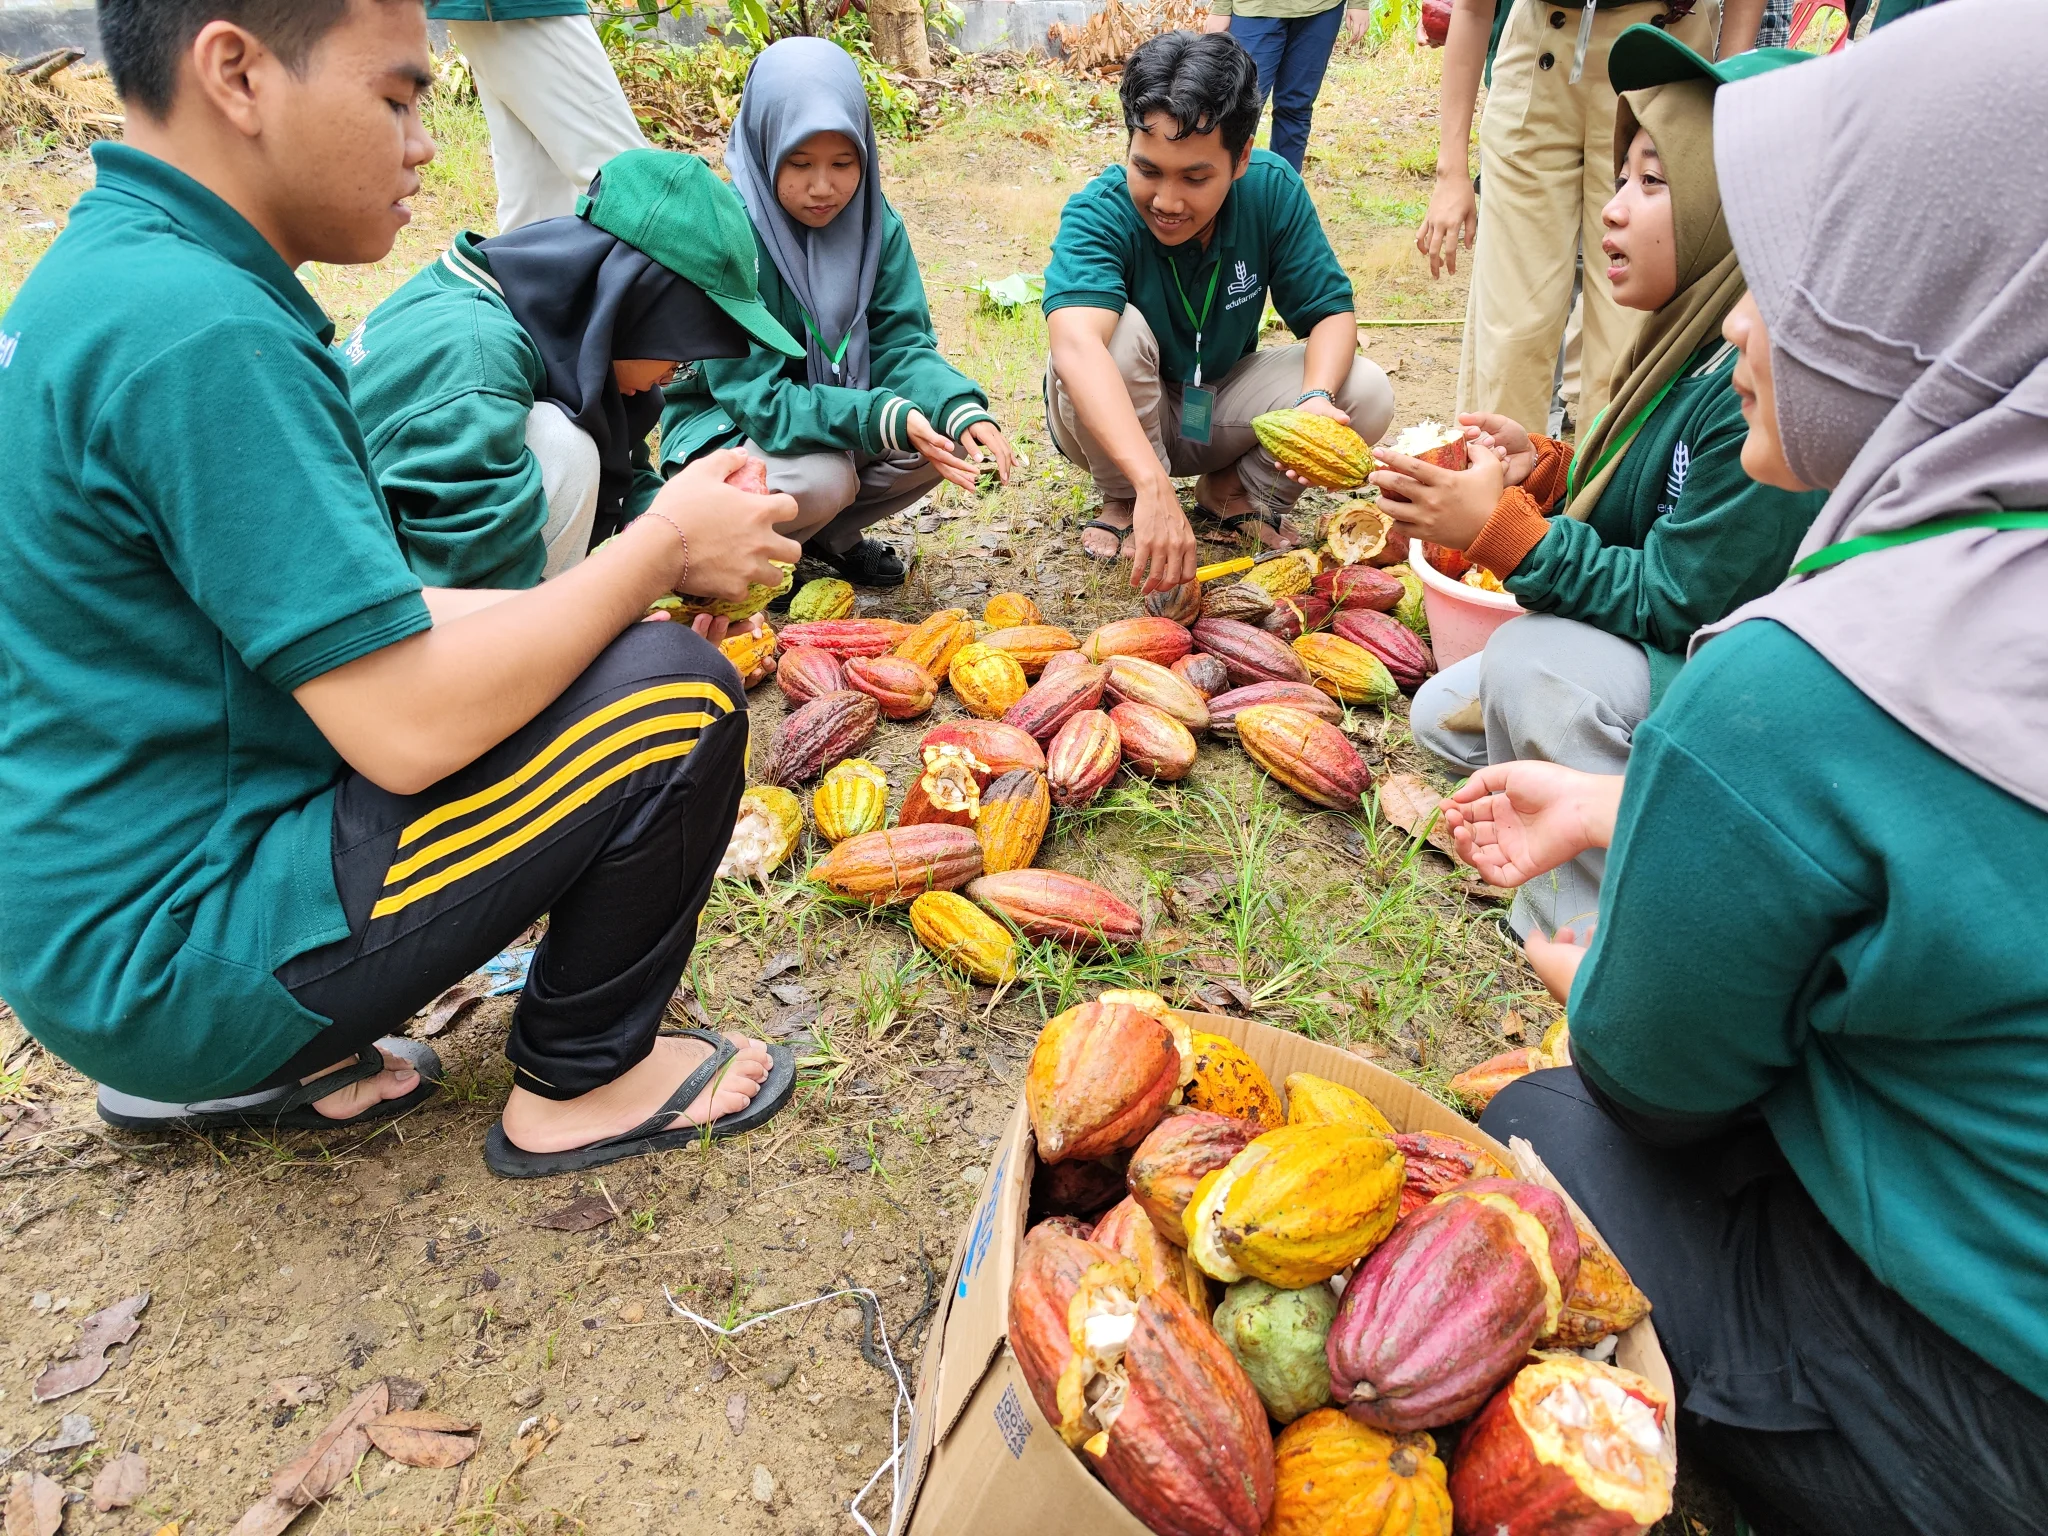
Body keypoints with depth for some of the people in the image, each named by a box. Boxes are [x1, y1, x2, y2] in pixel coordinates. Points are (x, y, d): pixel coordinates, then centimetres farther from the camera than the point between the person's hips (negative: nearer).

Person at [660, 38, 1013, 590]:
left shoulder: (875, 222, -8)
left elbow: (901, 345, -12)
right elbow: (756, 396, -28)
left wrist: (962, 410, -35)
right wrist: (884, 419, -42)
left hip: (838, 409, 5)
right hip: (724, 431, -5)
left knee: (945, 433, -17)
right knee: (820, 479, -34)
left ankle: (833, 536, 7)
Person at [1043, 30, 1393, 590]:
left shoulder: (1273, 189, -17)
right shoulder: (1099, 213, -29)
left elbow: (1330, 311, -12)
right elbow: (1076, 344, -48)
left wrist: (1317, 397, -36)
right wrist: (1153, 486, -62)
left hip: (1220, 407, 3)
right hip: (1113, 418, -3)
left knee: (1368, 394, -18)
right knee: (1119, 329, -34)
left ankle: (1236, 491, 6)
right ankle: (1122, 501, -10)